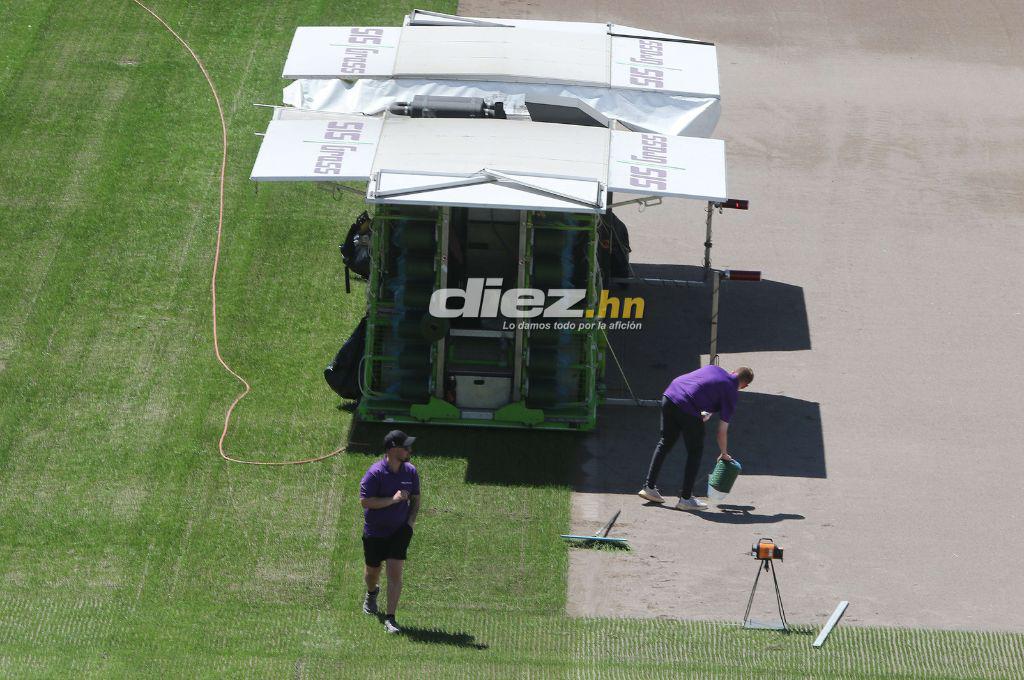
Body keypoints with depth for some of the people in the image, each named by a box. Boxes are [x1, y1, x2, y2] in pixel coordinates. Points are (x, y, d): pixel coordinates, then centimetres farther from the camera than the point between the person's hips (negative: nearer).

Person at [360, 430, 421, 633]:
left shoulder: (410, 471, -2)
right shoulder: (375, 473, -18)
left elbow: (415, 499, 12)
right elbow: (365, 501, -22)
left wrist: (410, 521, -4)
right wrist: (394, 500, -26)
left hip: (400, 531, 2)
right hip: (374, 532, -2)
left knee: (395, 573, -12)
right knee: (373, 571, 16)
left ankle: (390, 619, -9)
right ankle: (371, 593, 53)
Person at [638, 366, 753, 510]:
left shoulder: (714, 368, 23)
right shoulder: (731, 393, 8)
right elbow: (722, 430, 11)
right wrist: (724, 454, 26)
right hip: (688, 408, -6)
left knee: (665, 443, 22)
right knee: (695, 452, 12)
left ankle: (649, 487, 22)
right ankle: (685, 498, 12)